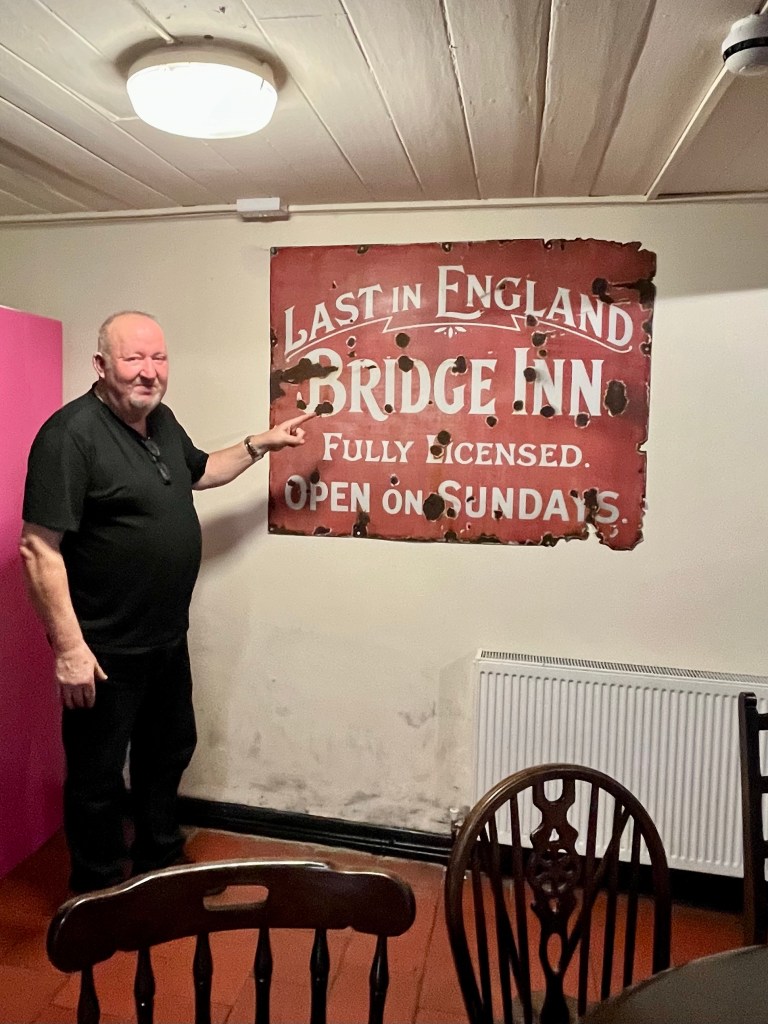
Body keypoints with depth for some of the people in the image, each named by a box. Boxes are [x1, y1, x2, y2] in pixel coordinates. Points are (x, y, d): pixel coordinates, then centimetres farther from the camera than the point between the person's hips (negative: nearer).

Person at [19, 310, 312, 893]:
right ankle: (100, 896, 34)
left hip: (167, 639, 9)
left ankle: (161, 860, 47)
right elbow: (39, 549, -24)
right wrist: (70, 647, -25)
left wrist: (261, 445, 17)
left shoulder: (161, 420, 5)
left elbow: (198, 473, 25)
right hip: (104, 652, -8)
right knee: (99, 777, 11)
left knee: (169, 752, 24)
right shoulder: (71, 434, -21)